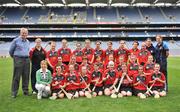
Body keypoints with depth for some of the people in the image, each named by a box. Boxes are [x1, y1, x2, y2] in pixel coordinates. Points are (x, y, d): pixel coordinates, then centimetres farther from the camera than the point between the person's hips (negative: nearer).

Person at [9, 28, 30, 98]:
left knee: (26, 76, 7)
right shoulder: (16, 40, -1)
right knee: (16, 77, -3)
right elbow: (11, 51, 6)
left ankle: (25, 91, 16)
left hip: (26, 60, 5)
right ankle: (14, 92, 5)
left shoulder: (28, 41, 14)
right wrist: (14, 57, 15)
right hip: (18, 60, -5)